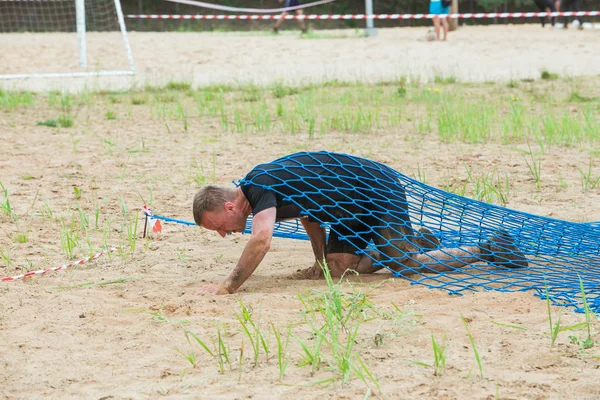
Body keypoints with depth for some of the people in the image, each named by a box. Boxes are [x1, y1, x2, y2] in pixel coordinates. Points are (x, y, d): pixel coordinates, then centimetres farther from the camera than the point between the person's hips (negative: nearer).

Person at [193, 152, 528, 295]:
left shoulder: (260, 188, -24)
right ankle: (414, 242, 20)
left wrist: (228, 287, -36)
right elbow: (309, 210, 19)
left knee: (406, 266, -9)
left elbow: (261, 240, -41)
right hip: (358, 204, 9)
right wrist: (321, 261, 12)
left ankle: (488, 250, 5)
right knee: (339, 268, 2)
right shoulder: (262, 184, 5)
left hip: (380, 191, -9)